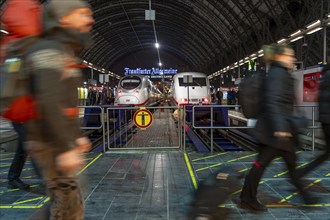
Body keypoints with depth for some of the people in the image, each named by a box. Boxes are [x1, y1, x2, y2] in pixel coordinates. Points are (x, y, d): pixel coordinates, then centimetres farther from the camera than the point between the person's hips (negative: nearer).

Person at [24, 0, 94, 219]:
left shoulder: (64, 53, 16)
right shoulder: (50, 51, -16)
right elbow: (48, 103, -27)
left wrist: (78, 135, 24)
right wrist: (65, 149, -30)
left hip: (58, 141, 10)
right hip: (50, 144, -10)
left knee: (64, 202, 18)